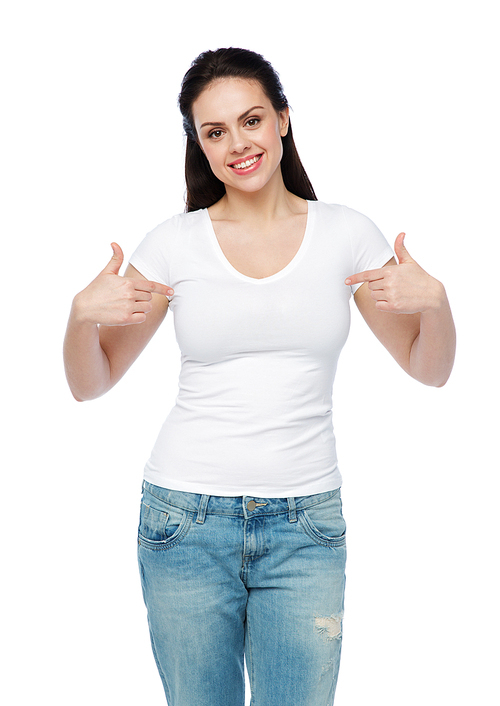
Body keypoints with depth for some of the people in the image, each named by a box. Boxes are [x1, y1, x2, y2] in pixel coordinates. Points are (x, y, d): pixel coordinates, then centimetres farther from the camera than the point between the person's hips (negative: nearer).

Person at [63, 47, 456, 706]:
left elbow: (431, 370, 7)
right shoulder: (175, 243, -1)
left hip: (305, 526, 1)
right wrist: (83, 313, -16)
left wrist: (434, 300, -13)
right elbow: (89, 383, 5)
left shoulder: (347, 234, 1)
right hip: (187, 520, 0)